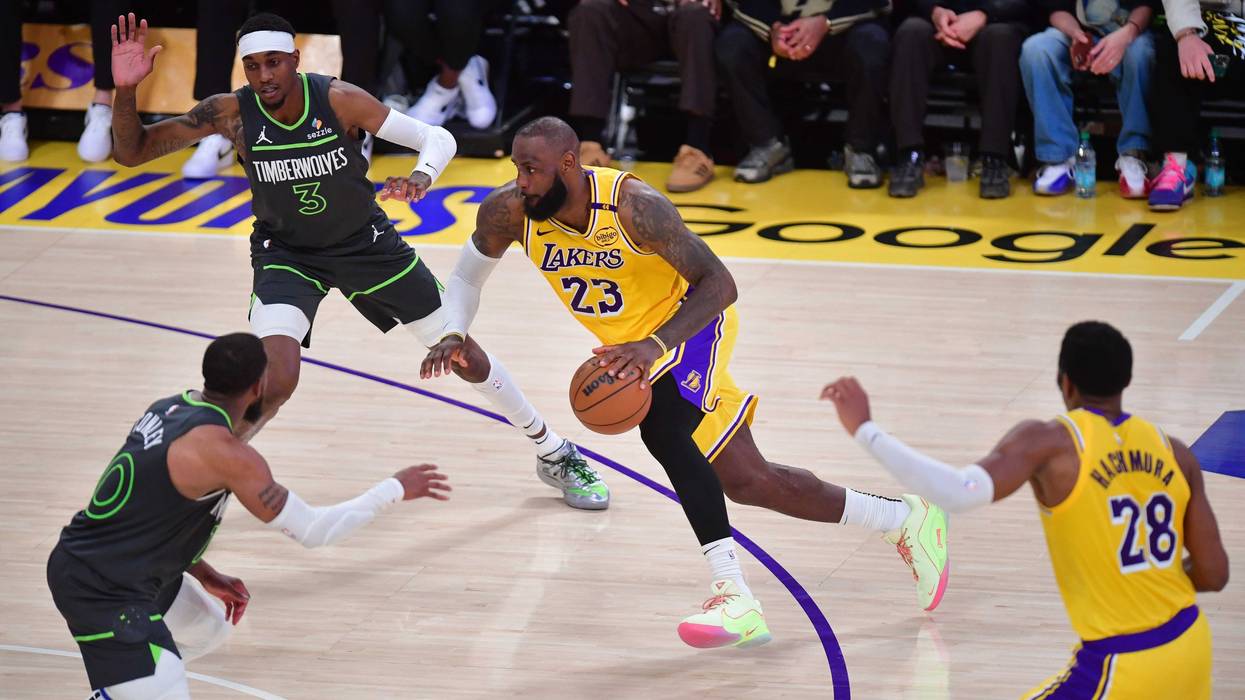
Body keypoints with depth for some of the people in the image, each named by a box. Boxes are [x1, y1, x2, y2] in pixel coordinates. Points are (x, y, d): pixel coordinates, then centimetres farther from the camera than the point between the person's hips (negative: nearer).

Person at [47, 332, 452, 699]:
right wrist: (395, 490, -6)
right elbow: (310, 530, -15)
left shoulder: (170, 408, 5)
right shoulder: (223, 452, -21)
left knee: (209, 630, 30)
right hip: (100, 590, -10)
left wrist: (202, 572, 17)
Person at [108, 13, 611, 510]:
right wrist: (126, 90, -40)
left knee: (463, 354, 9)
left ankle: (554, 454, 30)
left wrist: (422, 177, -45)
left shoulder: (339, 100, -26)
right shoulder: (231, 113, -23)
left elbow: (439, 138, -22)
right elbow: (131, 152, -21)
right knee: (276, 381, -27)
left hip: (364, 241, 1)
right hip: (286, 252, -1)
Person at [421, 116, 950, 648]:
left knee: (662, 430, -35)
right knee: (744, 481, 7)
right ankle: (906, 519, 23)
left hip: (691, 321, -6)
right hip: (635, 343, 6)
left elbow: (719, 284, -31)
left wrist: (655, 345, -45)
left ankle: (734, 599, -34)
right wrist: (455, 336, -15)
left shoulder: (634, 207, -32)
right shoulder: (509, 211, -17)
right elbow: (470, 269, 3)